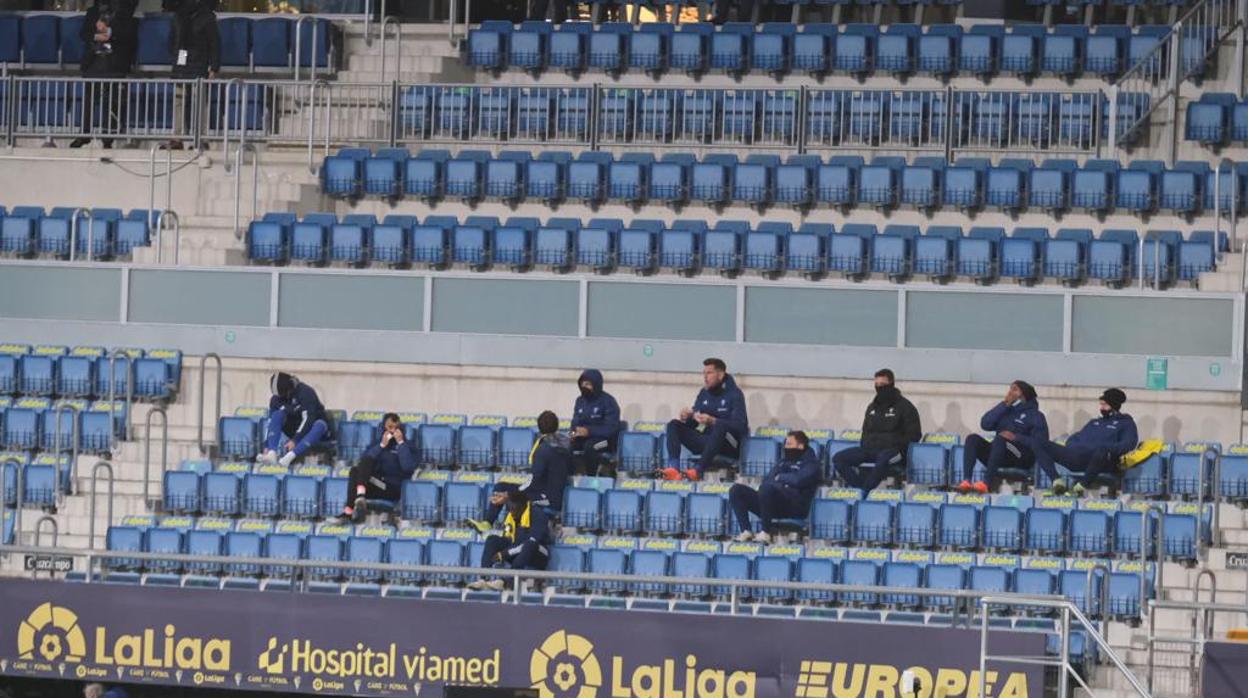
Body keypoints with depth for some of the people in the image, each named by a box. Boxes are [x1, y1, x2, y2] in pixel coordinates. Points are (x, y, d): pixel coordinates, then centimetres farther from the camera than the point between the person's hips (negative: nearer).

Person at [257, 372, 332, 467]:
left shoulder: (305, 392, -23)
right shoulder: (276, 398, -7)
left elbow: (308, 419, -31)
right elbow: (271, 422, -8)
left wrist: (295, 441, -38)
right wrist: (267, 446, -20)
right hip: (294, 430, 4)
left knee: (320, 425, -38)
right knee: (277, 415, -20)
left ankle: (290, 456, -54)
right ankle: (272, 453, -37)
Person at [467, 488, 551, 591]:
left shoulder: (537, 514, -16)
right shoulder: (511, 516, 6)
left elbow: (532, 543, -25)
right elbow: (507, 540, 6)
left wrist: (506, 553, -26)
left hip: (538, 558, -6)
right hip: (517, 555, 6)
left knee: (530, 545, -39)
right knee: (492, 540, -11)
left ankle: (504, 581, -47)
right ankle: (483, 578, -28)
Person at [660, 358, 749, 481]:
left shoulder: (734, 394, -8)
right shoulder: (704, 393, 8)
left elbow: (739, 425, -20)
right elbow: (691, 424, 10)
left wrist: (712, 421, -34)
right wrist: (686, 418, -15)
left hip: (730, 446, -6)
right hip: (707, 442, 6)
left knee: (720, 427, -38)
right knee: (674, 425, -6)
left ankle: (697, 471, -45)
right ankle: (674, 468, -29)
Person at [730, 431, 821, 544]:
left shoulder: (811, 463, 6)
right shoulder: (784, 462, 29)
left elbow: (798, 480, -13)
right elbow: (767, 480, 21)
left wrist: (780, 477, 3)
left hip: (795, 507, -8)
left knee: (767, 488, -38)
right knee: (736, 490, -4)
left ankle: (765, 533, -29)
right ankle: (746, 532, -17)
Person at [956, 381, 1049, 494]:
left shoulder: (1035, 415, 9)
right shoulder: (1004, 410, 22)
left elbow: (1041, 442, -5)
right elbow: (985, 424, 4)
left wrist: (1016, 437, -18)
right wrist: (1004, 405, 0)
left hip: (1022, 458, -5)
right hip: (999, 458, 5)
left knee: (1000, 439, -33)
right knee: (973, 439, -18)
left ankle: (986, 483, -49)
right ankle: (966, 480, -37)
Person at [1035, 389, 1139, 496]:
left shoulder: (1125, 423, 17)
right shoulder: (1094, 423, 34)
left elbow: (1128, 444, 0)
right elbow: (1076, 438, 28)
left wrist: (1108, 449, -16)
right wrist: (1072, 445, 4)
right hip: (1077, 456, 6)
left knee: (1102, 450, -44)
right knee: (1041, 445, -10)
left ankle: (1083, 485, -29)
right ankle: (1057, 481, -28)